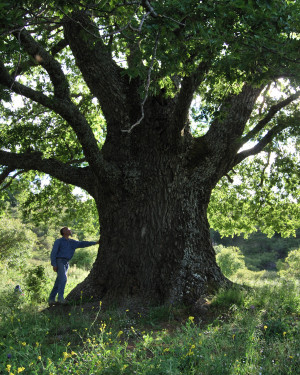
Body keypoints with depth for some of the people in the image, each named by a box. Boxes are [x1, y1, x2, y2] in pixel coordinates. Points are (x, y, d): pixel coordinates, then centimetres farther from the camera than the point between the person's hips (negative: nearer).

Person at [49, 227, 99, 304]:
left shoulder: (72, 242, 17)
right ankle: (60, 297, -23)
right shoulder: (58, 241, 1)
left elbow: (82, 244, 13)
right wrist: (54, 265, -15)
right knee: (63, 279, -22)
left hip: (66, 263, 6)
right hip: (59, 261, -6)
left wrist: (95, 242, 5)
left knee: (58, 283, 6)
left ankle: (51, 299, 12)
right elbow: (53, 253, -4)